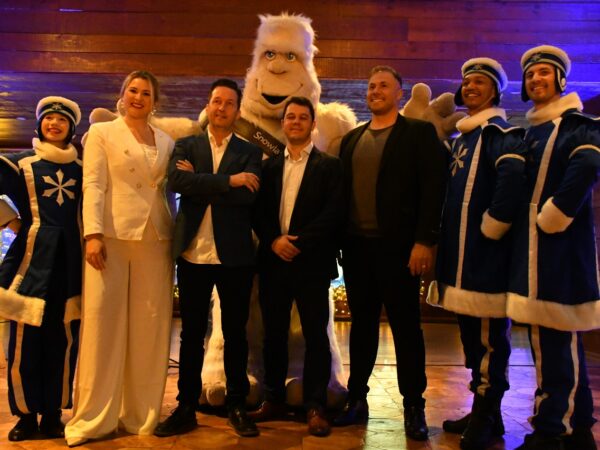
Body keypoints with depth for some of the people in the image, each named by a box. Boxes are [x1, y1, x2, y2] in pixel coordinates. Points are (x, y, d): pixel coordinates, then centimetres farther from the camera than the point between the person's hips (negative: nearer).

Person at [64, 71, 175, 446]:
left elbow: (167, 190, 15)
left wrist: (175, 234, 5)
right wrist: (93, 234, -14)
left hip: (155, 240, 3)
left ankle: (143, 413, 14)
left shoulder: (166, 142, 17)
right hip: (113, 236, -3)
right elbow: (93, 185, -3)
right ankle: (94, 416, 5)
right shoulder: (102, 133, 7)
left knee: (150, 326, 4)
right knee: (103, 322, -4)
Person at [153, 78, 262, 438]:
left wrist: (199, 181, -10)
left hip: (235, 256, -1)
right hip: (193, 254, 1)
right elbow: (176, 181, -11)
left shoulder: (250, 152, 7)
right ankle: (186, 408, 18)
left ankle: (238, 406, 20)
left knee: (236, 333, 8)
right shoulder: (186, 146, 10)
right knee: (192, 334, 8)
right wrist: (228, 181, -15)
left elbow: (248, 195, -11)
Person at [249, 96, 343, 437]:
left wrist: (299, 242, -15)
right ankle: (274, 400, 21)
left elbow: (333, 212, -8)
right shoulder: (269, 166, 14)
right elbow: (259, 212, 9)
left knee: (315, 335, 1)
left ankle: (316, 407, 10)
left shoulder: (330, 165, 2)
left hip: (312, 262, -3)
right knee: (274, 334, 9)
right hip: (273, 261, 4)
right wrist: (273, 241, -9)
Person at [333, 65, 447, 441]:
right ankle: (357, 401, 21)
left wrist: (424, 241, -16)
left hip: (397, 247, -4)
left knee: (406, 328, 3)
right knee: (362, 325, 11)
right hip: (357, 246, 5)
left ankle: (414, 408, 13)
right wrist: (338, 240, 5)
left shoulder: (419, 132, 0)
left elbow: (433, 189, -8)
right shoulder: (352, 139, 16)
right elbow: (343, 190, 13)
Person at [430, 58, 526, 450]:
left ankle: (488, 417, 9)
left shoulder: (499, 133, -8)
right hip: (461, 255, 9)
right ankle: (481, 410, 27)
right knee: (472, 335, 15)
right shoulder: (460, 139, 19)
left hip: (486, 256, -9)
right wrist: (445, 237, 14)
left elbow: (513, 178, -27)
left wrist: (492, 227, -21)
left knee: (489, 335, -2)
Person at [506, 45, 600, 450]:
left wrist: (552, 217, -21)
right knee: (558, 344, 14)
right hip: (532, 251, 8)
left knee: (558, 344, -3)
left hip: (563, 250, -8)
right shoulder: (528, 135, 19)